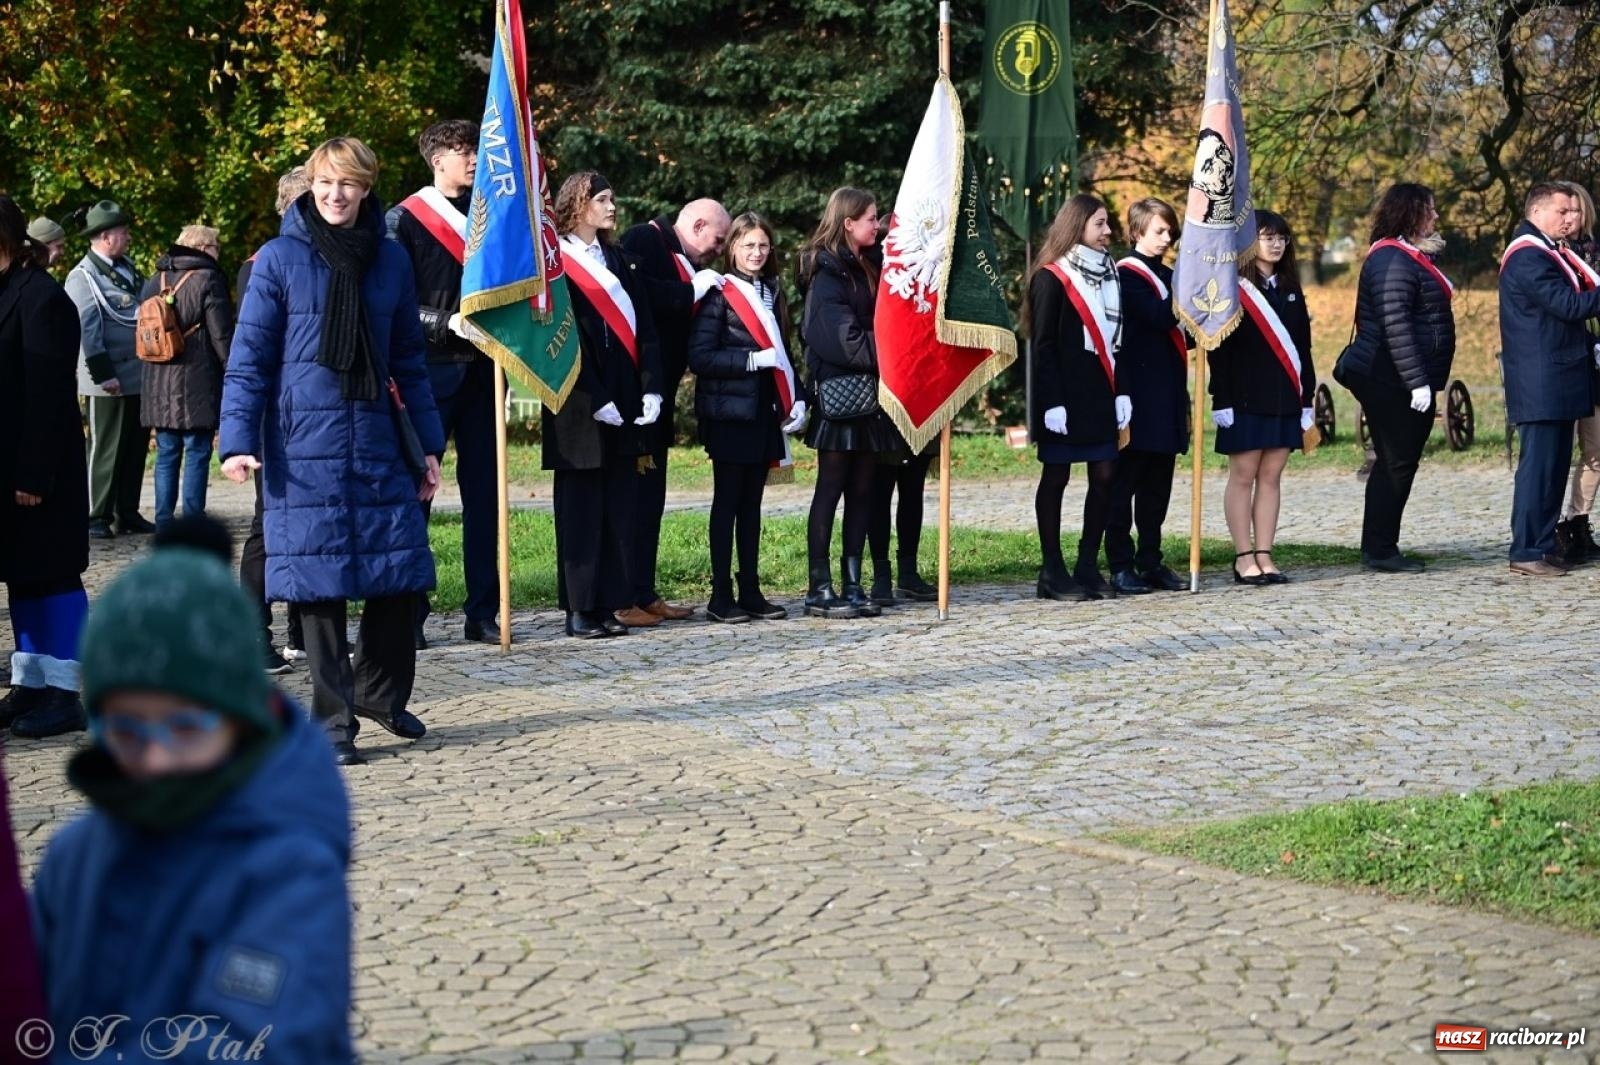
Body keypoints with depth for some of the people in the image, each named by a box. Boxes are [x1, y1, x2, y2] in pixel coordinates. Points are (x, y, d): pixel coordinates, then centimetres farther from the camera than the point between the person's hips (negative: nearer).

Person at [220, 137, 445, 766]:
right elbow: (249, 358, -3)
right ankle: (333, 721, 8)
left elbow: (409, 361, 14)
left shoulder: (390, 260, 9)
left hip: (377, 440, 3)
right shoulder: (280, 259, -1)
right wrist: (238, 440, -13)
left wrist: (428, 446, 11)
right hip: (305, 446, -3)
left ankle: (380, 691, 26)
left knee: (399, 571, 4)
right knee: (320, 578, -2)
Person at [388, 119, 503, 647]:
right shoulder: (405, 219, 0)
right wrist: (447, 323, -16)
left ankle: (483, 611, 11)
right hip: (430, 369, -5)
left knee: (483, 490, 6)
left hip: (481, 368, 5)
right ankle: (408, 614, 2)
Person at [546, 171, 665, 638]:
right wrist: (596, 400, -16)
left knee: (619, 507, 5)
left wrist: (651, 388, -2)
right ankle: (579, 609, 1)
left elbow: (644, 329, 10)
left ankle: (608, 604, 9)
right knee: (581, 508, -2)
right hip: (581, 408, -6)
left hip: (624, 405, 6)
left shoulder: (619, 262, 16)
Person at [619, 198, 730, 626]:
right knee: (634, 494, -9)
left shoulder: (683, 260, 20)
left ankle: (645, 593, 16)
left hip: (659, 396, 10)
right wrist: (692, 291, -14)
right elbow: (638, 295, -23)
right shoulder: (644, 240, -7)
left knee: (650, 497, 11)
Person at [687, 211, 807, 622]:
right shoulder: (719, 294, -7)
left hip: (764, 411, 6)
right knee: (728, 500, -2)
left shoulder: (772, 293, 13)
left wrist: (796, 399, 4)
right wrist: (752, 360, -19)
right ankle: (721, 596, 1)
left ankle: (751, 591, 13)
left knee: (752, 502, 9)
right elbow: (699, 356, -15)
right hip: (729, 413, -6)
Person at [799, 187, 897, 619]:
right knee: (831, 487, -4)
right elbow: (846, 340, -17)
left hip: (869, 394, 8)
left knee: (862, 489, 7)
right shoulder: (827, 274, -10)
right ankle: (819, 589, -1)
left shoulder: (867, 267, 15)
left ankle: (852, 584, 10)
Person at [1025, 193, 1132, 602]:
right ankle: (1052, 572, 5)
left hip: (1100, 394, 6)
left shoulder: (1109, 275, 13)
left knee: (1104, 475, 3)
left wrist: (1122, 392, 5)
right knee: (1056, 476, 0)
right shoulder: (1051, 277, -7)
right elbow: (1043, 345, -10)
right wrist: (1052, 402, -17)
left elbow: (1118, 339, 14)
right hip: (1064, 394, -6)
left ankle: (1088, 566, 12)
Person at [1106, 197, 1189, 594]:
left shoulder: (1169, 276, 18)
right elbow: (1159, 317, -20)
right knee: (1126, 479, -3)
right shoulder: (1127, 274, -6)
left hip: (1168, 393, 8)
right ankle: (1121, 565, -2)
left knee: (1158, 484, 10)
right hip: (1138, 393, -8)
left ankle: (1151, 561, 15)